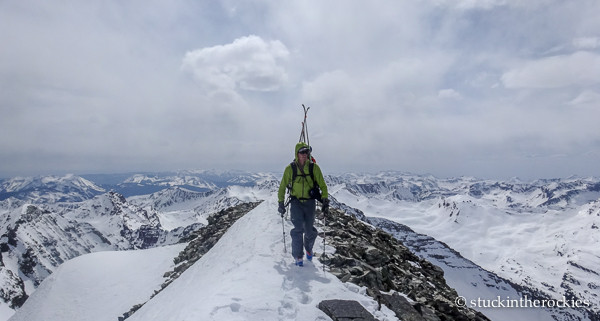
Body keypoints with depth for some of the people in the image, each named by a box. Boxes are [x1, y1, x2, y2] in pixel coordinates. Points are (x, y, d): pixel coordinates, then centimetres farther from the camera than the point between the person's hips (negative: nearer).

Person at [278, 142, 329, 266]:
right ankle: (298, 256, 6)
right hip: (296, 202, -1)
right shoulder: (290, 168, -4)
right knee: (298, 228, -12)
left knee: (310, 231, 4)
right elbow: (282, 186, 6)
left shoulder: (314, 167, -5)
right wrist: (281, 203, 4)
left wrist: (325, 200, -11)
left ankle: (308, 248, 36)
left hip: (310, 202, 1)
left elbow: (322, 185, 0)